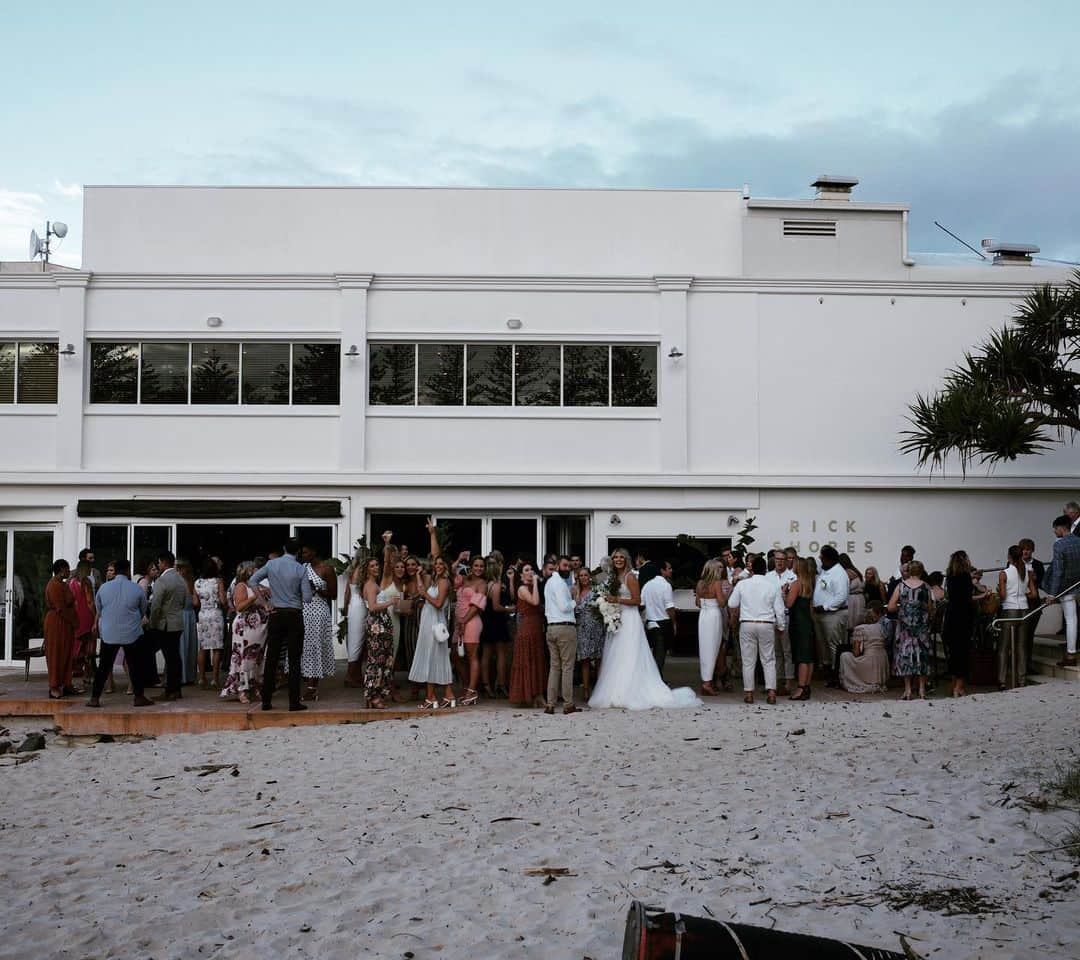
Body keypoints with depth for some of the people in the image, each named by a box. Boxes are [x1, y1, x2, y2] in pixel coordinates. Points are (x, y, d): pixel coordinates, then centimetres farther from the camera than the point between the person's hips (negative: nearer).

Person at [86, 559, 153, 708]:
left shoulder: (103, 588, -3)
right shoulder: (137, 589, -8)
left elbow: (99, 610, 11)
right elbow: (143, 611, 7)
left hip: (108, 634, 2)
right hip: (132, 634, -2)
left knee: (104, 667, 8)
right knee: (135, 666, 7)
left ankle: (95, 698, 10)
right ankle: (139, 697, 9)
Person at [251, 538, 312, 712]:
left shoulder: (271, 564, 0)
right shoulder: (300, 569, -6)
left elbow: (252, 580, 2)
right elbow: (307, 598, -8)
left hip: (276, 614, 2)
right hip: (294, 616, -2)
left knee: (271, 658, 6)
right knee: (294, 660, 0)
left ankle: (266, 701, 7)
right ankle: (294, 702, -1)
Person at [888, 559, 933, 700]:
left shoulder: (901, 585, -2)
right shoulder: (925, 587, -3)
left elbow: (891, 607, -5)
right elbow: (930, 609, -2)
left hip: (905, 625, 0)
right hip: (922, 625, 0)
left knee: (905, 652, 6)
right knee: (922, 653, 7)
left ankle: (908, 690, 4)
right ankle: (922, 690, 8)